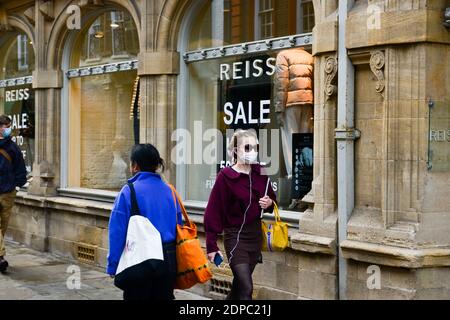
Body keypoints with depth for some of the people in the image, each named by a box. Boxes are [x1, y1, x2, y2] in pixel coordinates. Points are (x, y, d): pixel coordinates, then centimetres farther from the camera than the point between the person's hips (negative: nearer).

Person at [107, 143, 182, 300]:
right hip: (169, 261, 4)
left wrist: (113, 266, -6)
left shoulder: (128, 191, -11)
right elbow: (178, 227, 5)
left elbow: (117, 232, -12)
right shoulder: (169, 190, 3)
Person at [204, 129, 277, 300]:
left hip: (256, 235, 6)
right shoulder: (225, 176, -13)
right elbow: (213, 211, -13)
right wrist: (211, 245, -16)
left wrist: (269, 203, -5)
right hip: (236, 237, -6)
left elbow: (272, 198, 19)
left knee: (239, 285, 15)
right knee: (246, 288, -12)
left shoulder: (260, 173, 3)